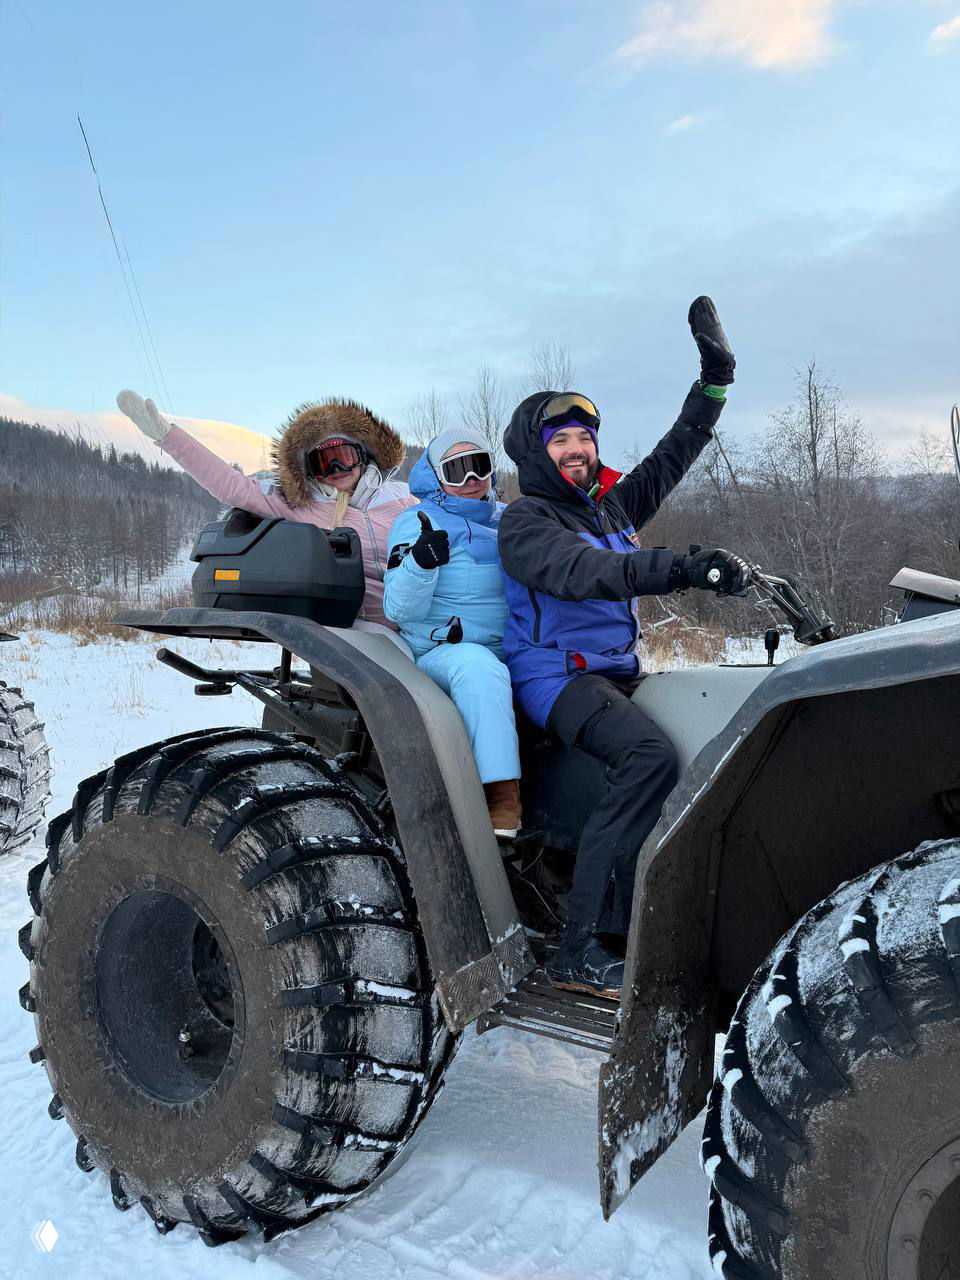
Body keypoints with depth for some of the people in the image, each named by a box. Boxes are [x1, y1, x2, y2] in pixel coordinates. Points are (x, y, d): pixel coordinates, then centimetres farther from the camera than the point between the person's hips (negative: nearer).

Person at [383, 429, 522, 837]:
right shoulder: (417, 523, 2)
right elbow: (399, 609, -9)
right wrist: (420, 562, -27)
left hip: (514, 653, 5)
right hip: (441, 652, -5)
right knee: (479, 666, -39)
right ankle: (502, 797, -42)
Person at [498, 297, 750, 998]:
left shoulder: (614, 504, 18)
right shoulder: (526, 520, -5)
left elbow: (672, 457, 26)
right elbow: (581, 572, -25)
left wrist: (714, 380, 18)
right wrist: (683, 567, -36)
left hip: (620, 671, 8)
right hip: (558, 674, -8)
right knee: (650, 756, -33)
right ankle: (582, 949, -30)